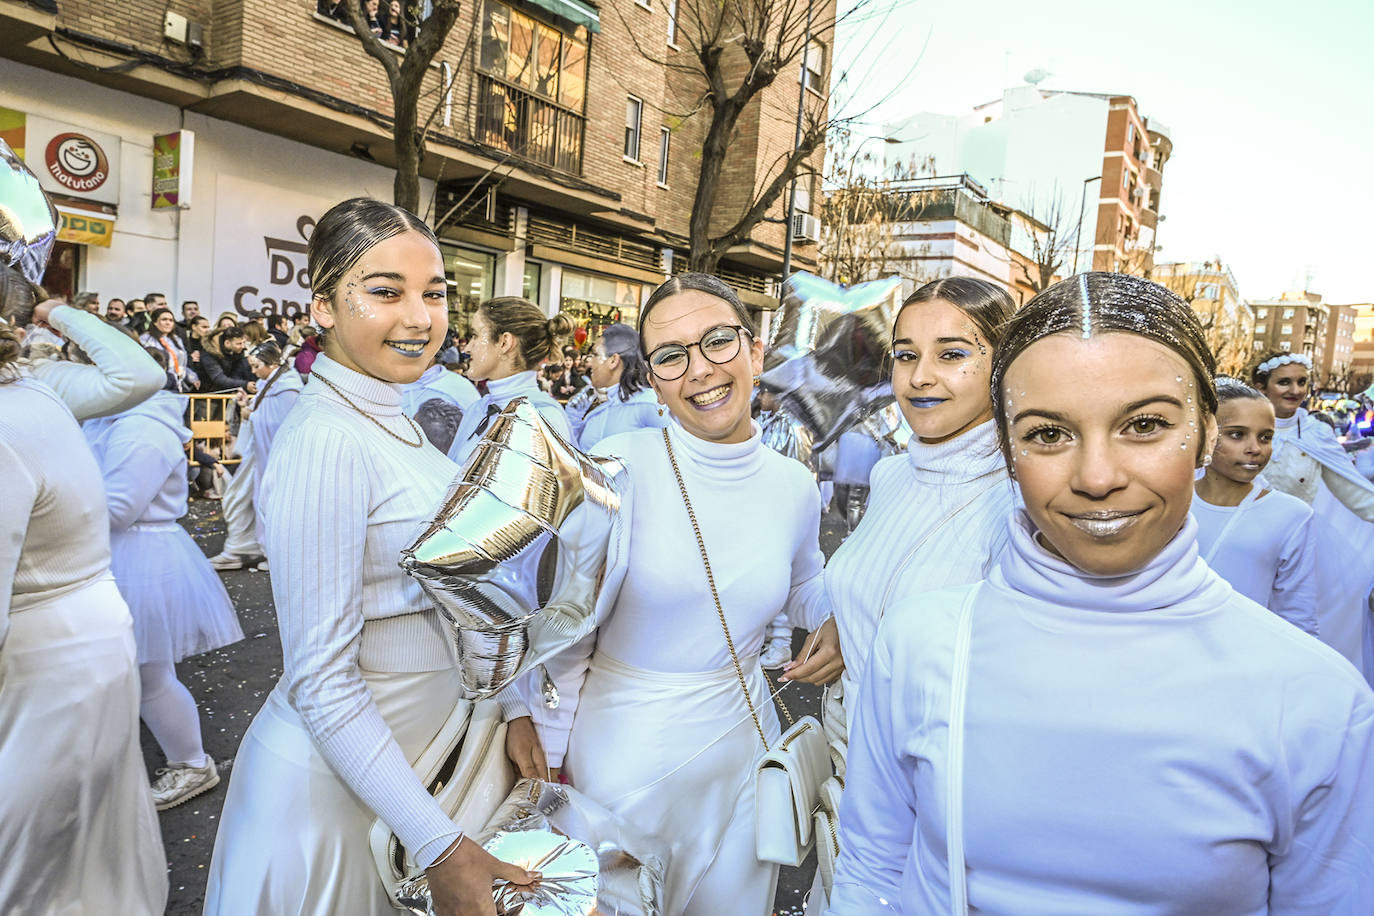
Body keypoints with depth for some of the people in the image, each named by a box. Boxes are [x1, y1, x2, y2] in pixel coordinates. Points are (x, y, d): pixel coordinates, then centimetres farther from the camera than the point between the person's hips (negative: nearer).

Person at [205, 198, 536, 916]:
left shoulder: (391, 420, 4)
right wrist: (442, 849, -23)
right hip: (337, 782, -8)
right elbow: (323, 682, -24)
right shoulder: (326, 440, -24)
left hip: (410, 755, 8)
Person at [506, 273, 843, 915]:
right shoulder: (619, 466, -18)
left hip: (742, 745, 4)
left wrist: (835, 619, -4)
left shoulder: (794, 486, -5)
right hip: (624, 751, -3)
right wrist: (544, 743, -6)